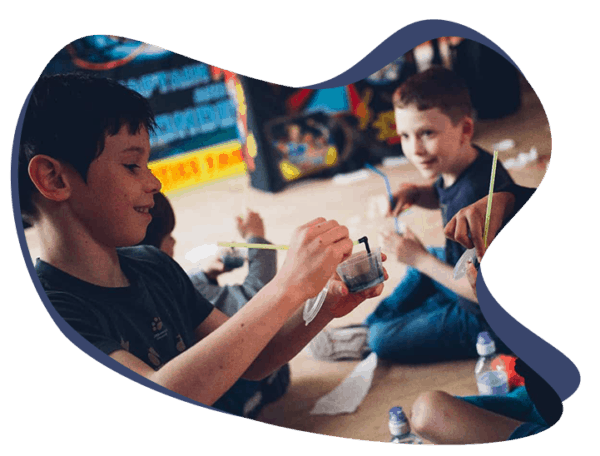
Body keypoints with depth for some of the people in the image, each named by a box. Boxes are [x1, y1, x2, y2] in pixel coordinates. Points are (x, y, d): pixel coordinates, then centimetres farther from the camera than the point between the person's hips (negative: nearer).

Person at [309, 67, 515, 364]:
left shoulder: (476, 199, -35)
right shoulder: (460, 165, -6)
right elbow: (441, 196, 19)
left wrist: (420, 260, -24)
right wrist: (415, 192, -4)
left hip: (490, 323, -9)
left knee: (383, 341, -5)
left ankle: (369, 338, 25)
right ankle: (374, 323, 37)